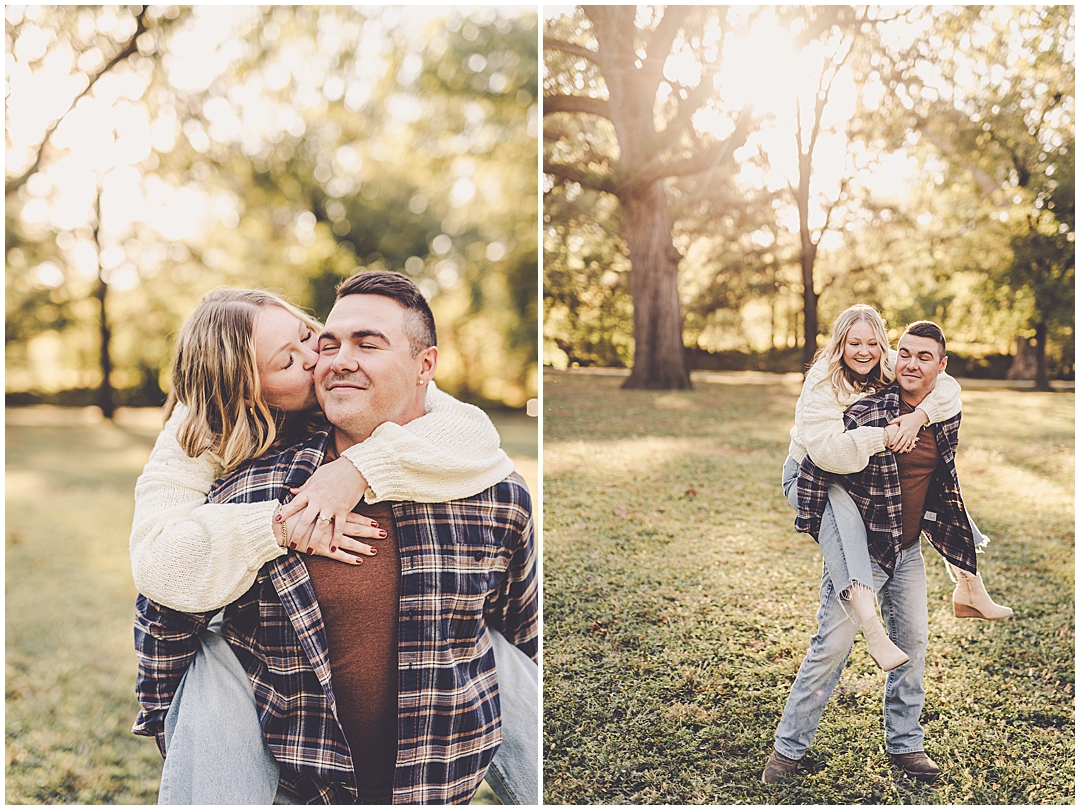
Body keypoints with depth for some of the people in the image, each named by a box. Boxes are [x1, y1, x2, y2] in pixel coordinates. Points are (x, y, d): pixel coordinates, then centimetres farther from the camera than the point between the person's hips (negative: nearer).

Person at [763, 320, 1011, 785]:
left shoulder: (947, 416, -1)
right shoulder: (866, 414, -21)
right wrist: (813, 526, -8)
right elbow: (813, 468, -15)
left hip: (908, 550, 6)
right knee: (832, 646, -6)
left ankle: (905, 744, 30)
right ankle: (788, 747, 7)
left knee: (912, 643, 12)